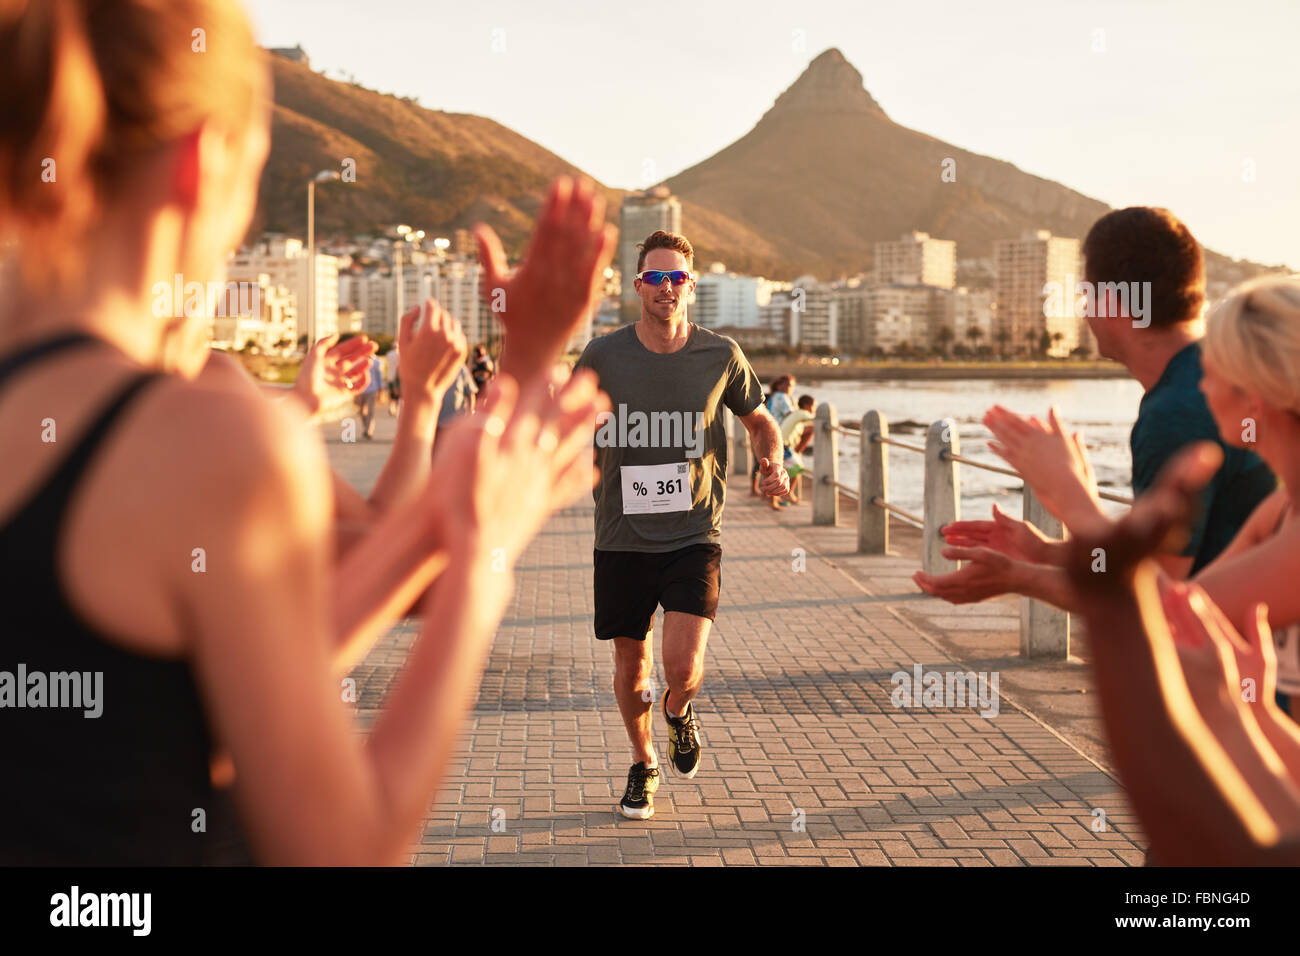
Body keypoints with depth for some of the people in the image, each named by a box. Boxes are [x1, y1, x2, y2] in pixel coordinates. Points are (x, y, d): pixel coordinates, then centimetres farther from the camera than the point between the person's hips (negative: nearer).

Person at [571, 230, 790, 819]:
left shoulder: (720, 356, -1)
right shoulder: (602, 357, -2)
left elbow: (760, 421, 15)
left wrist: (773, 463, -5)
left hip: (693, 537, -1)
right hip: (622, 539, 1)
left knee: (684, 669, -15)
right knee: (631, 665, 11)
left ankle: (679, 711, 23)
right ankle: (643, 764, 38)